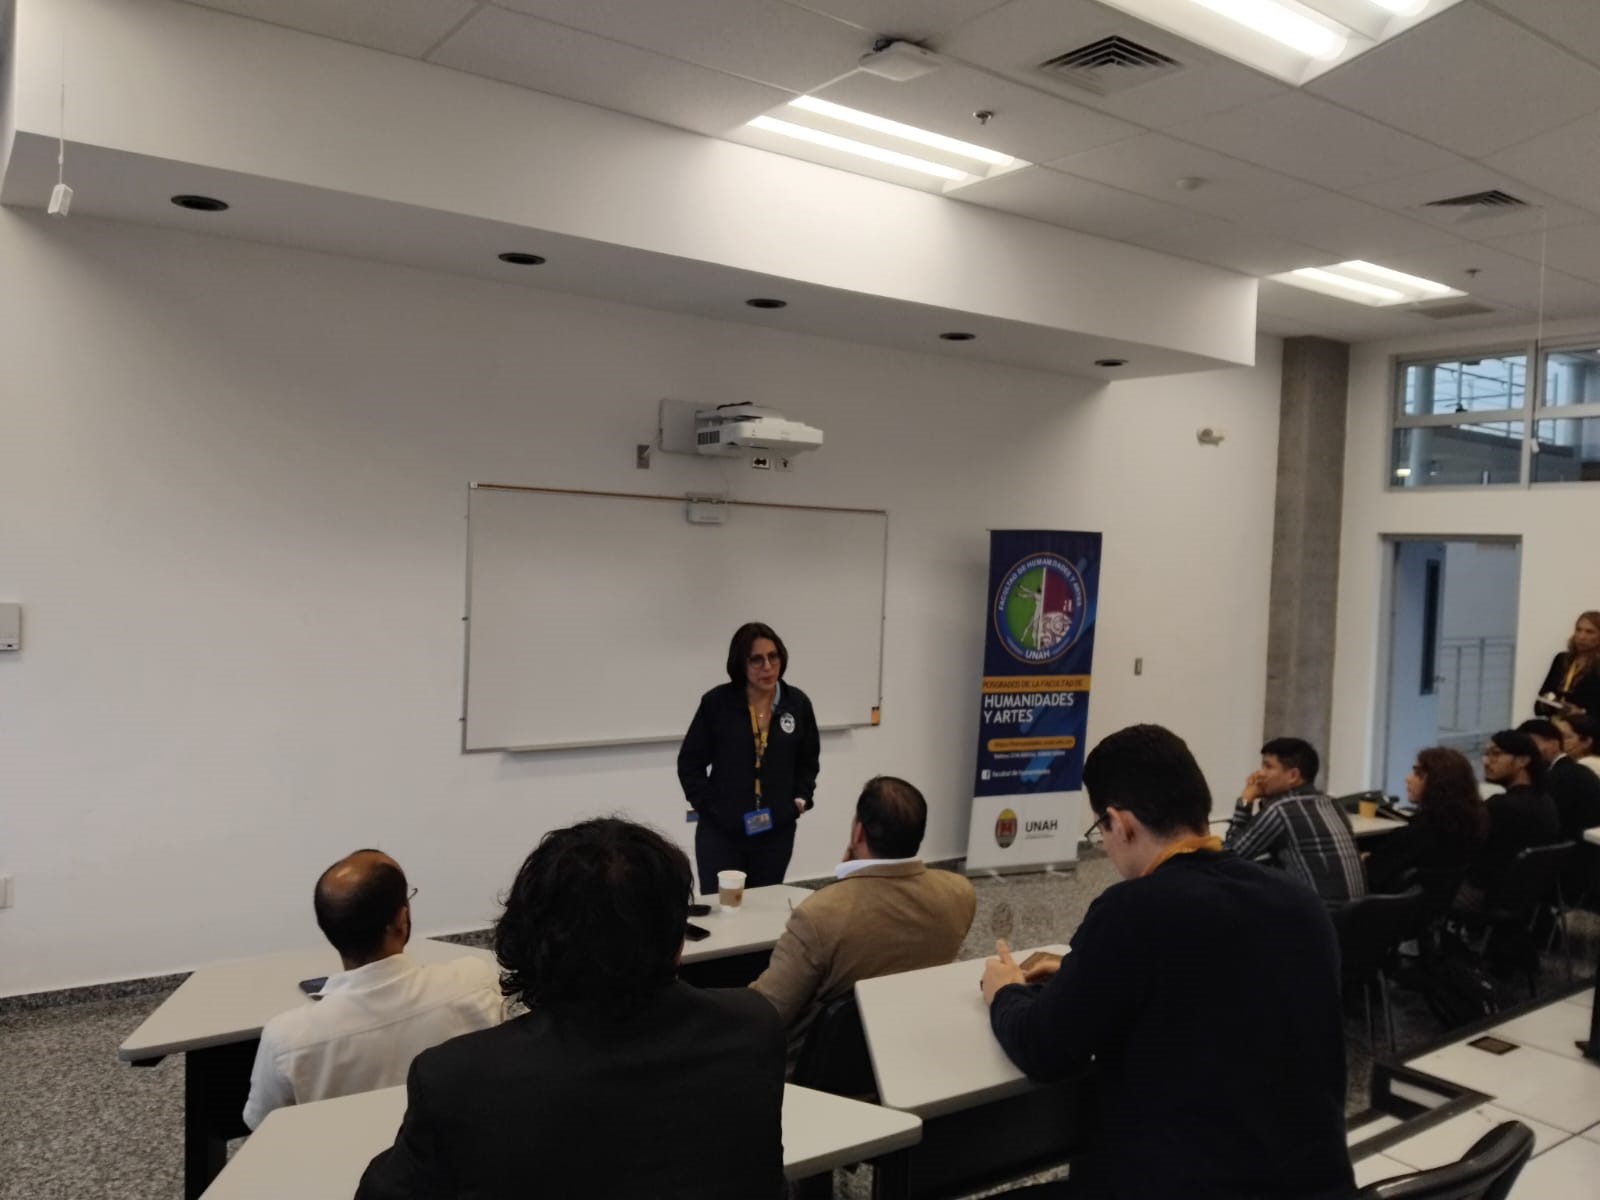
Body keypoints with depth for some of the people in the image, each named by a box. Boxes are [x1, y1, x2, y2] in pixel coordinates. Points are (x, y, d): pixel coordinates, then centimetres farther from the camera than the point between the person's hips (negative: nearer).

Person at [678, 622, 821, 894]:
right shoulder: (716, 702, -9)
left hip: (777, 832, 3)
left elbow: (809, 760, 15)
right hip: (721, 832, -2)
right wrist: (707, 805, -7)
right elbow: (690, 761, -1)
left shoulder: (797, 703, 0)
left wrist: (801, 798, 3)